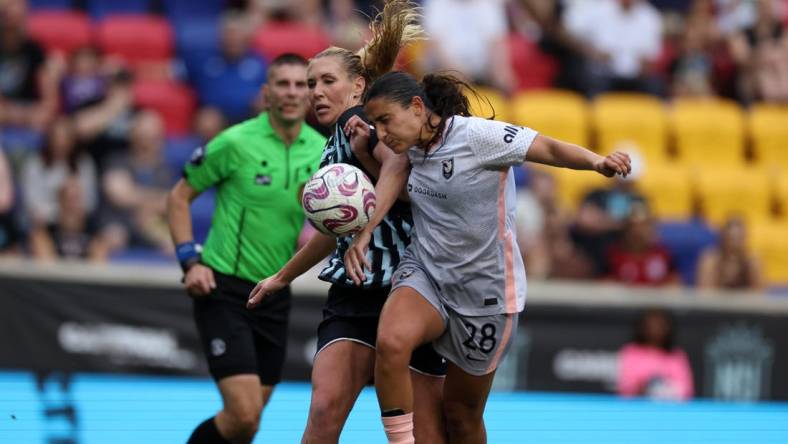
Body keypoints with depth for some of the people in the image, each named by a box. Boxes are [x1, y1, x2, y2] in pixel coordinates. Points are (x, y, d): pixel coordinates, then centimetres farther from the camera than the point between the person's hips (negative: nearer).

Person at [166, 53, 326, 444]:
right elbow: (179, 197, 0)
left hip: (274, 293, 6)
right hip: (223, 289, -6)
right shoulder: (235, 143, -10)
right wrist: (190, 261, -10)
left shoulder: (321, 151, 2)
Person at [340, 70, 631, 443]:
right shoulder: (412, 147, 0)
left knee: (463, 412, 7)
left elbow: (549, 149, -23)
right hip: (424, 271, 5)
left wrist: (597, 162, -42)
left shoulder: (475, 135, -19)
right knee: (390, 342, -29)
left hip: (484, 290, -4)